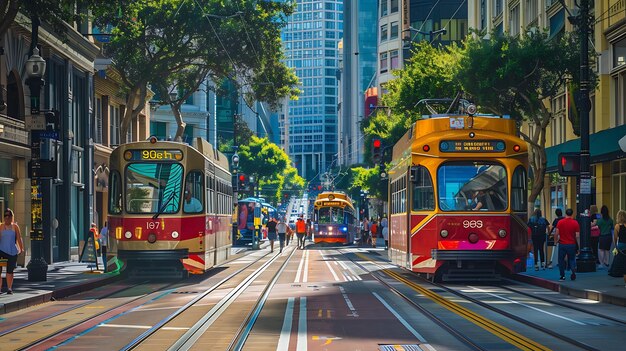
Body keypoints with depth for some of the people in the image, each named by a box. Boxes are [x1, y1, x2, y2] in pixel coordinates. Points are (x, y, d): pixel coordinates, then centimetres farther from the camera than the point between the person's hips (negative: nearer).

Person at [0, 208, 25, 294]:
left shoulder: (15, 226, 3)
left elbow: (19, 238, 1)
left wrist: (21, 248, -6)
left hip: (12, 252, 1)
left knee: (10, 271, 7)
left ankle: (9, 288, 16)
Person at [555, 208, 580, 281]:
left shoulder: (560, 222, -4)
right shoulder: (575, 223, -5)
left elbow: (556, 233, -5)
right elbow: (577, 236, -6)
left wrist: (556, 240, 13)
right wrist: (578, 245, 4)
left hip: (562, 244, 0)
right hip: (572, 244, 1)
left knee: (561, 260, 12)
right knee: (571, 259, 14)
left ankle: (562, 276, 12)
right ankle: (573, 271, -11)